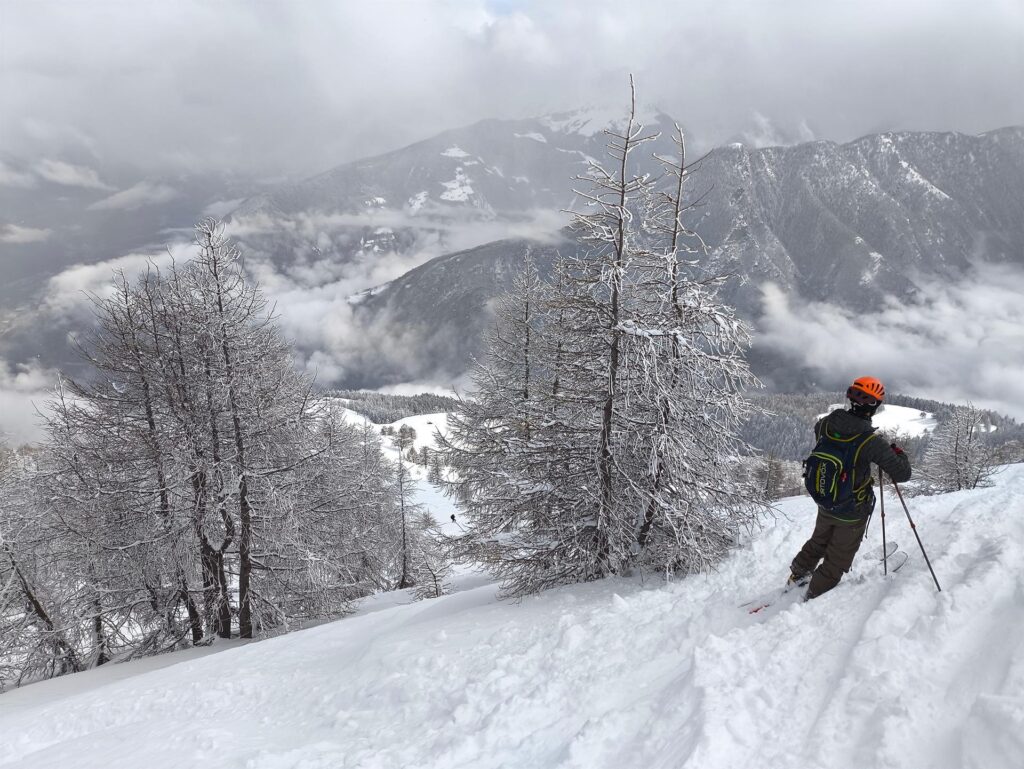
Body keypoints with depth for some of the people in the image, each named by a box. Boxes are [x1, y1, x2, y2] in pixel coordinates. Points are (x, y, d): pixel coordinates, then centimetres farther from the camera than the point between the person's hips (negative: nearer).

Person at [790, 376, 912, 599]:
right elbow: (902, 474, -22)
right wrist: (898, 453, -3)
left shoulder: (827, 423, -14)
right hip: (852, 511, -5)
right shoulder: (871, 441, -30)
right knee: (838, 558, 17)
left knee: (819, 540, 32)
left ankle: (798, 574, 50)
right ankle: (815, 594, 31)